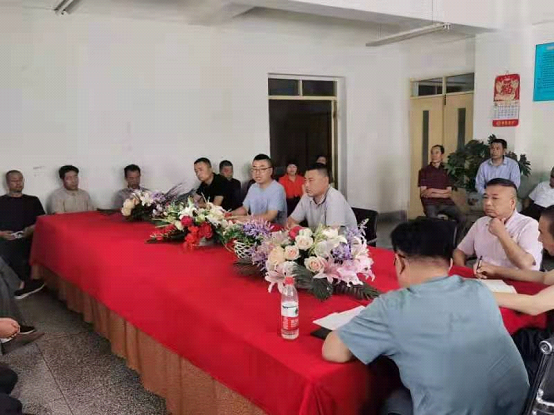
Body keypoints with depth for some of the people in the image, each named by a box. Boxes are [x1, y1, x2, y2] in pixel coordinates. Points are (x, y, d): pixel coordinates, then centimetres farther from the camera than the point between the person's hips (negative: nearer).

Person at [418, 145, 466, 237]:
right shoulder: (424, 171, 7)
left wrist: (432, 190, -5)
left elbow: (449, 193, 7)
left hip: (446, 202, 3)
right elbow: (423, 193, -1)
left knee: (462, 219, -19)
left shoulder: (446, 171, 13)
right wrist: (442, 193, -4)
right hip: (430, 203, -3)